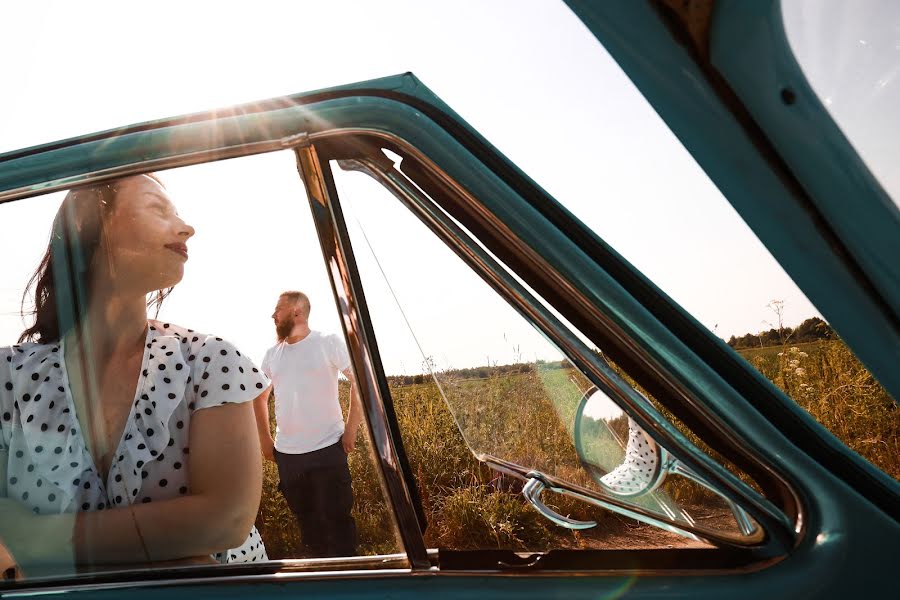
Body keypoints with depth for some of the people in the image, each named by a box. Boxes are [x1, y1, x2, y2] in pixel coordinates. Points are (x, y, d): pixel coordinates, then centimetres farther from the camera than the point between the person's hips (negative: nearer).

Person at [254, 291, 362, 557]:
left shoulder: (329, 344, -6)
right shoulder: (272, 354, 8)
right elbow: (259, 397, 22)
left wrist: (350, 430, -11)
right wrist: (265, 439, 15)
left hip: (327, 450, -5)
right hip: (286, 454, 5)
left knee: (336, 519, 1)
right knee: (307, 521, 16)